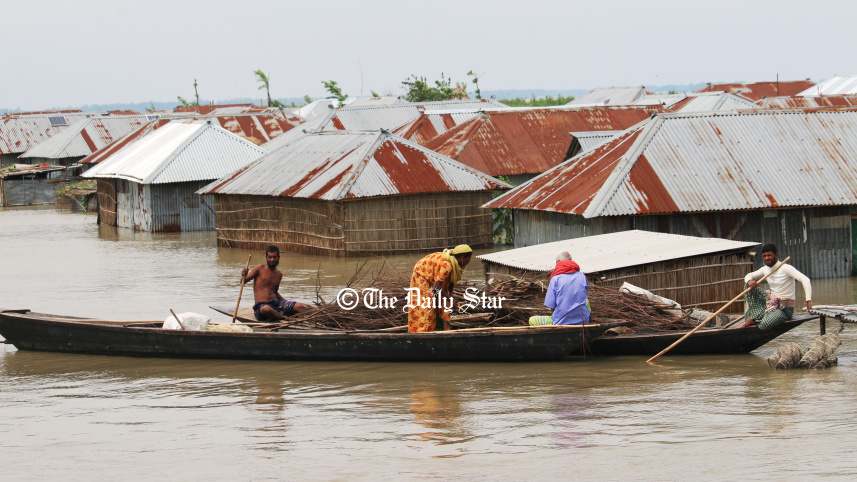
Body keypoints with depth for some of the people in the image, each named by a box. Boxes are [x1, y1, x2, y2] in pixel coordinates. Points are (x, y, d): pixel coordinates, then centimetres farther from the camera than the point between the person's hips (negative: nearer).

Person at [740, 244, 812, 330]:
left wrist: (809, 300, -37)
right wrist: (749, 281, -11)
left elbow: (805, 280, -25)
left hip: (784, 308, -7)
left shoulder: (786, 268, -17)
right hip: (771, 302, 7)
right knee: (748, 286, 1)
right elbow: (748, 276, 17)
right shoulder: (765, 269, 6)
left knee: (764, 325, -33)